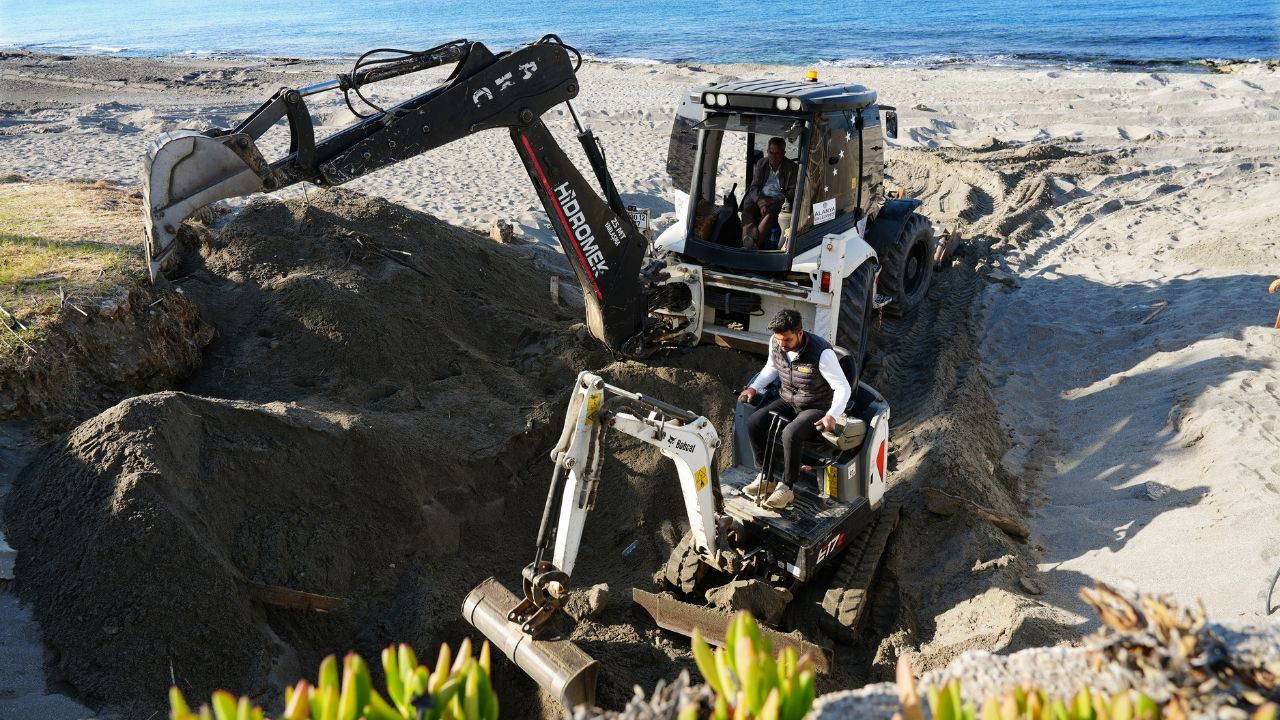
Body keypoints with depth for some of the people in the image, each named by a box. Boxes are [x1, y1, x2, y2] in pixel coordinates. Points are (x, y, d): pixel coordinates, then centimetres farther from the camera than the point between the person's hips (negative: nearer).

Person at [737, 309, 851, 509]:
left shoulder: (821, 353, -28)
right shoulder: (775, 343, -10)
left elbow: (843, 388, -22)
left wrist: (832, 415, -36)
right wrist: (754, 388, 1)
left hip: (816, 408, -6)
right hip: (787, 402, 6)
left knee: (790, 434, -33)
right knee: (753, 422, -16)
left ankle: (786, 488, -14)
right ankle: (765, 476, -1)